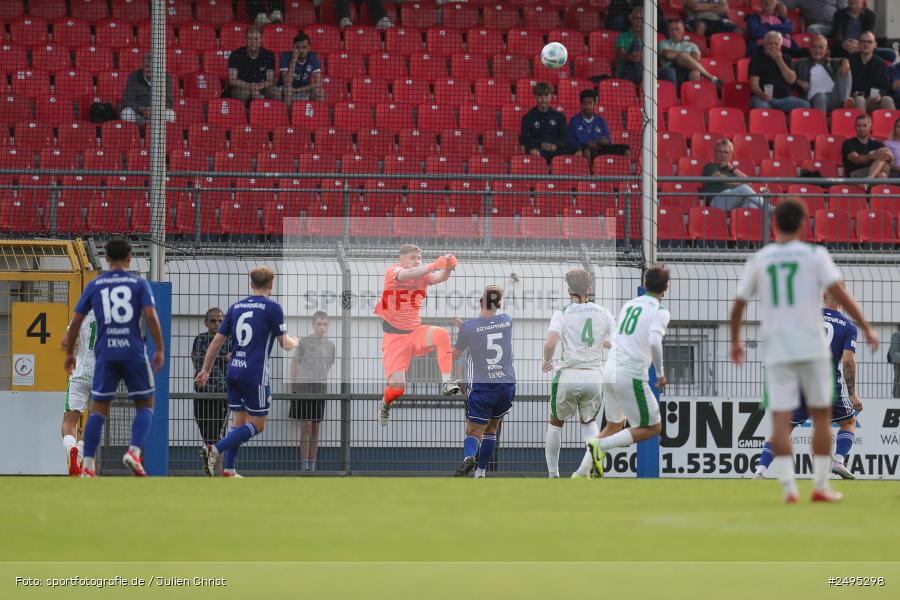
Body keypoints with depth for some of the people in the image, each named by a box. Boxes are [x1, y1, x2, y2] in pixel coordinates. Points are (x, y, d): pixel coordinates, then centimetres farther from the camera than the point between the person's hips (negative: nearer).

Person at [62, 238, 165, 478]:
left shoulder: (94, 285, 10)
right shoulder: (139, 284, 4)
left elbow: (76, 321, 9)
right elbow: (151, 316, -8)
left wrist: (69, 352, 18)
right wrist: (160, 350, -5)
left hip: (105, 354, 2)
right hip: (134, 352, -2)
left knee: (99, 409, 7)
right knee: (145, 404, 12)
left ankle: (88, 465, -1)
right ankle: (134, 451, -10)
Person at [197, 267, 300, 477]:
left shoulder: (235, 307, 11)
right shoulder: (272, 308, -5)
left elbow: (217, 342, 12)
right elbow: (285, 344, -1)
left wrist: (205, 370, 20)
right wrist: (294, 342, 23)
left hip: (234, 371, 6)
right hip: (255, 373, -6)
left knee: (239, 422, 14)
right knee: (257, 425, 0)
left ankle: (229, 471, 6)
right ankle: (215, 449, -16)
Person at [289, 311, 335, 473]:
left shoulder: (330, 345, 9)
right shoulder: (304, 342, -3)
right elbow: (295, 363, 2)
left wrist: (323, 382, 10)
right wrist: (293, 386, -2)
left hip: (320, 389, 4)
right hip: (304, 387, -4)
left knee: (316, 427, 6)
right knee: (306, 425, -7)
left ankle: (312, 464, 10)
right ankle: (304, 464, -5)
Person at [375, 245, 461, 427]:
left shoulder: (423, 274, 4)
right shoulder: (392, 272, -9)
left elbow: (439, 278, -16)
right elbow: (409, 275, -31)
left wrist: (447, 268, -39)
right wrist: (434, 265, -44)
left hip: (416, 332, 3)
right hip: (394, 336, -3)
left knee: (441, 334, -31)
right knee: (397, 388, -13)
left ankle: (446, 381, -28)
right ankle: (385, 405, 22)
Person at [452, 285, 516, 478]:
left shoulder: (469, 327, -9)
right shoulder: (507, 321, 1)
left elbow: (454, 356, 8)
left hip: (481, 387, -3)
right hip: (507, 386, 3)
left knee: (473, 433, -2)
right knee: (491, 429, 21)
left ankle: (468, 456, -34)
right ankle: (480, 473, 20)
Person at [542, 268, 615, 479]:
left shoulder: (562, 314, -4)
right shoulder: (603, 313, 4)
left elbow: (550, 343, -19)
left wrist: (546, 361, 1)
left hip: (568, 376, -2)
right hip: (594, 377, 2)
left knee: (555, 423, 20)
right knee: (588, 421, 25)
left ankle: (553, 475, 18)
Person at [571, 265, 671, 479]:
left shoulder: (629, 305, 14)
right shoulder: (660, 311, -7)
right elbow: (654, 342, -23)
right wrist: (661, 373, -11)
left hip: (610, 371, 7)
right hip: (632, 376, -7)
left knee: (614, 426, 22)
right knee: (652, 427, 5)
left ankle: (581, 473, 16)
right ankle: (601, 446, -10)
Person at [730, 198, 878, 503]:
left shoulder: (758, 260, 7)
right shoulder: (814, 255, -1)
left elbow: (738, 306, 12)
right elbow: (839, 294, -11)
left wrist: (735, 341, 27)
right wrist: (866, 328, -5)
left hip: (776, 350, 2)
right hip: (812, 346, -2)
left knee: (780, 419, -1)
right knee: (821, 415, 9)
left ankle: (788, 487, -12)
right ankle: (820, 486, 8)